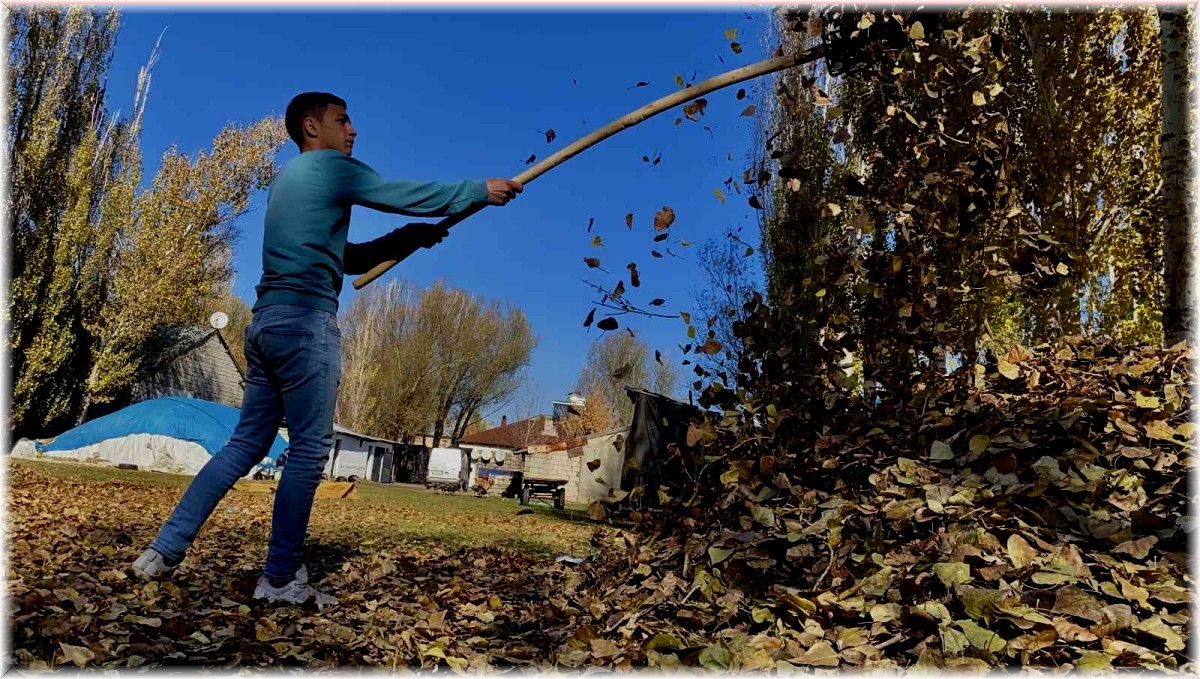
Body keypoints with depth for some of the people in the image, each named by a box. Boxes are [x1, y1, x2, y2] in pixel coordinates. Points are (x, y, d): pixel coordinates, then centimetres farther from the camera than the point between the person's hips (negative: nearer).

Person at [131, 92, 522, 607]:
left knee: (246, 445, 12)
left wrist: (412, 237, 19)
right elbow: (410, 195, -1)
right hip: (305, 323, -9)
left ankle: (165, 549, 12)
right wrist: (481, 191, 11)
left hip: (267, 321, 9)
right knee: (308, 451, -4)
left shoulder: (287, 179, 26)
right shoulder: (331, 167, -1)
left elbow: (344, 256, 26)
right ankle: (281, 579, 1)